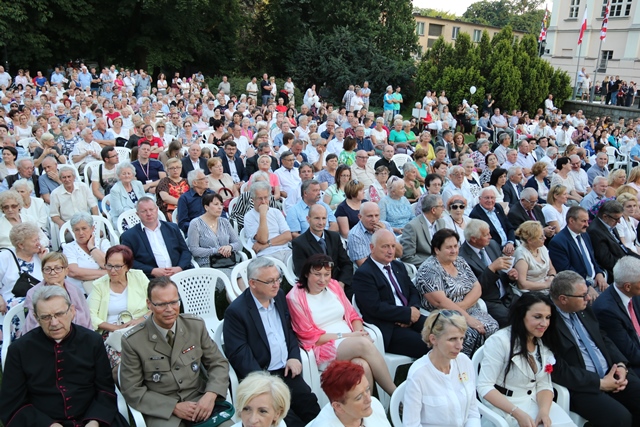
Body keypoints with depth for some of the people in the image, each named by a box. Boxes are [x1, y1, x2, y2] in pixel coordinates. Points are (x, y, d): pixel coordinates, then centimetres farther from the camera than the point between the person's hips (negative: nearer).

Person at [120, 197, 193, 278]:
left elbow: (185, 251, 17)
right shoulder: (129, 236, 10)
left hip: (179, 273, 3)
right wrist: (153, 271, -10)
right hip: (152, 279, -2)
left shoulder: (172, 228, 19)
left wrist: (179, 268, -3)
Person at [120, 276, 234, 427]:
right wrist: (174, 407, -13)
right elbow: (132, 390, -4)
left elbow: (218, 363, 5)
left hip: (199, 400, 2)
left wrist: (211, 395, -14)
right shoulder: (132, 341, -9)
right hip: (161, 409, -2)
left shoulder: (196, 325, -2)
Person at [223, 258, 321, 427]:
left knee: (311, 407, -10)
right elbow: (239, 354, -14)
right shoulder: (236, 311, -12)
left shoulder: (279, 296, 8)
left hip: (287, 371, 6)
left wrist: (294, 357, 2)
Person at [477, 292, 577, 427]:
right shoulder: (500, 341, -16)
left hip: (534, 401, 6)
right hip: (504, 405, -6)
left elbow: (544, 385, 3)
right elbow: (485, 387, -18)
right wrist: (517, 413, -25)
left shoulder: (544, 343, 6)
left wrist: (544, 410, -16)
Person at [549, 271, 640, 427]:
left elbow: (604, 339, 17)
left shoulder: (584, 310, 8)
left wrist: (621, 365, -1)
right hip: (581, 385, -8)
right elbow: (559, 370, -18)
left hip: (611, 374, 8)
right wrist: (600, 383, -14)